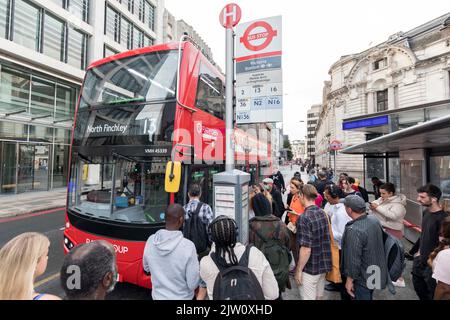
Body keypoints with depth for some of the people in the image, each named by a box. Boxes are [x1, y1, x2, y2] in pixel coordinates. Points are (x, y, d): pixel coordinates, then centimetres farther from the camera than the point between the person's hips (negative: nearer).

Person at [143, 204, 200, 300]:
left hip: (158, 295, 3)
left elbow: (147, 268, 2)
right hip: (181, 297, -3)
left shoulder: (151, 241, -17)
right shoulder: (188, 246, -30)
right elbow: (193, 284, -21)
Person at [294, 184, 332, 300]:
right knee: (319, 296, 24)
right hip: (324, 264, 7)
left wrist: (298, 270, -15)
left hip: (310, 268, -7)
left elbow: (306, 249, -26)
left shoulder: (304, 218, -24)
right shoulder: (323, 213, -1)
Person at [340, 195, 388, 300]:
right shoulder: (374, 220, -7)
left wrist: (349, 280, -14)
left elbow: (353, 259, -27)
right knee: (368, 297, 27)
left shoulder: (354, 230, -33)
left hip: (363, 278, -7)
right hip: (376, 273, 8)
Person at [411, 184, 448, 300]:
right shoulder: (426, 212, 1)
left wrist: (427, 259, -17)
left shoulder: (442, 218, -23)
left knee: (432, 293, 11)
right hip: (420, 258, 7)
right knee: (418, 286, 22)